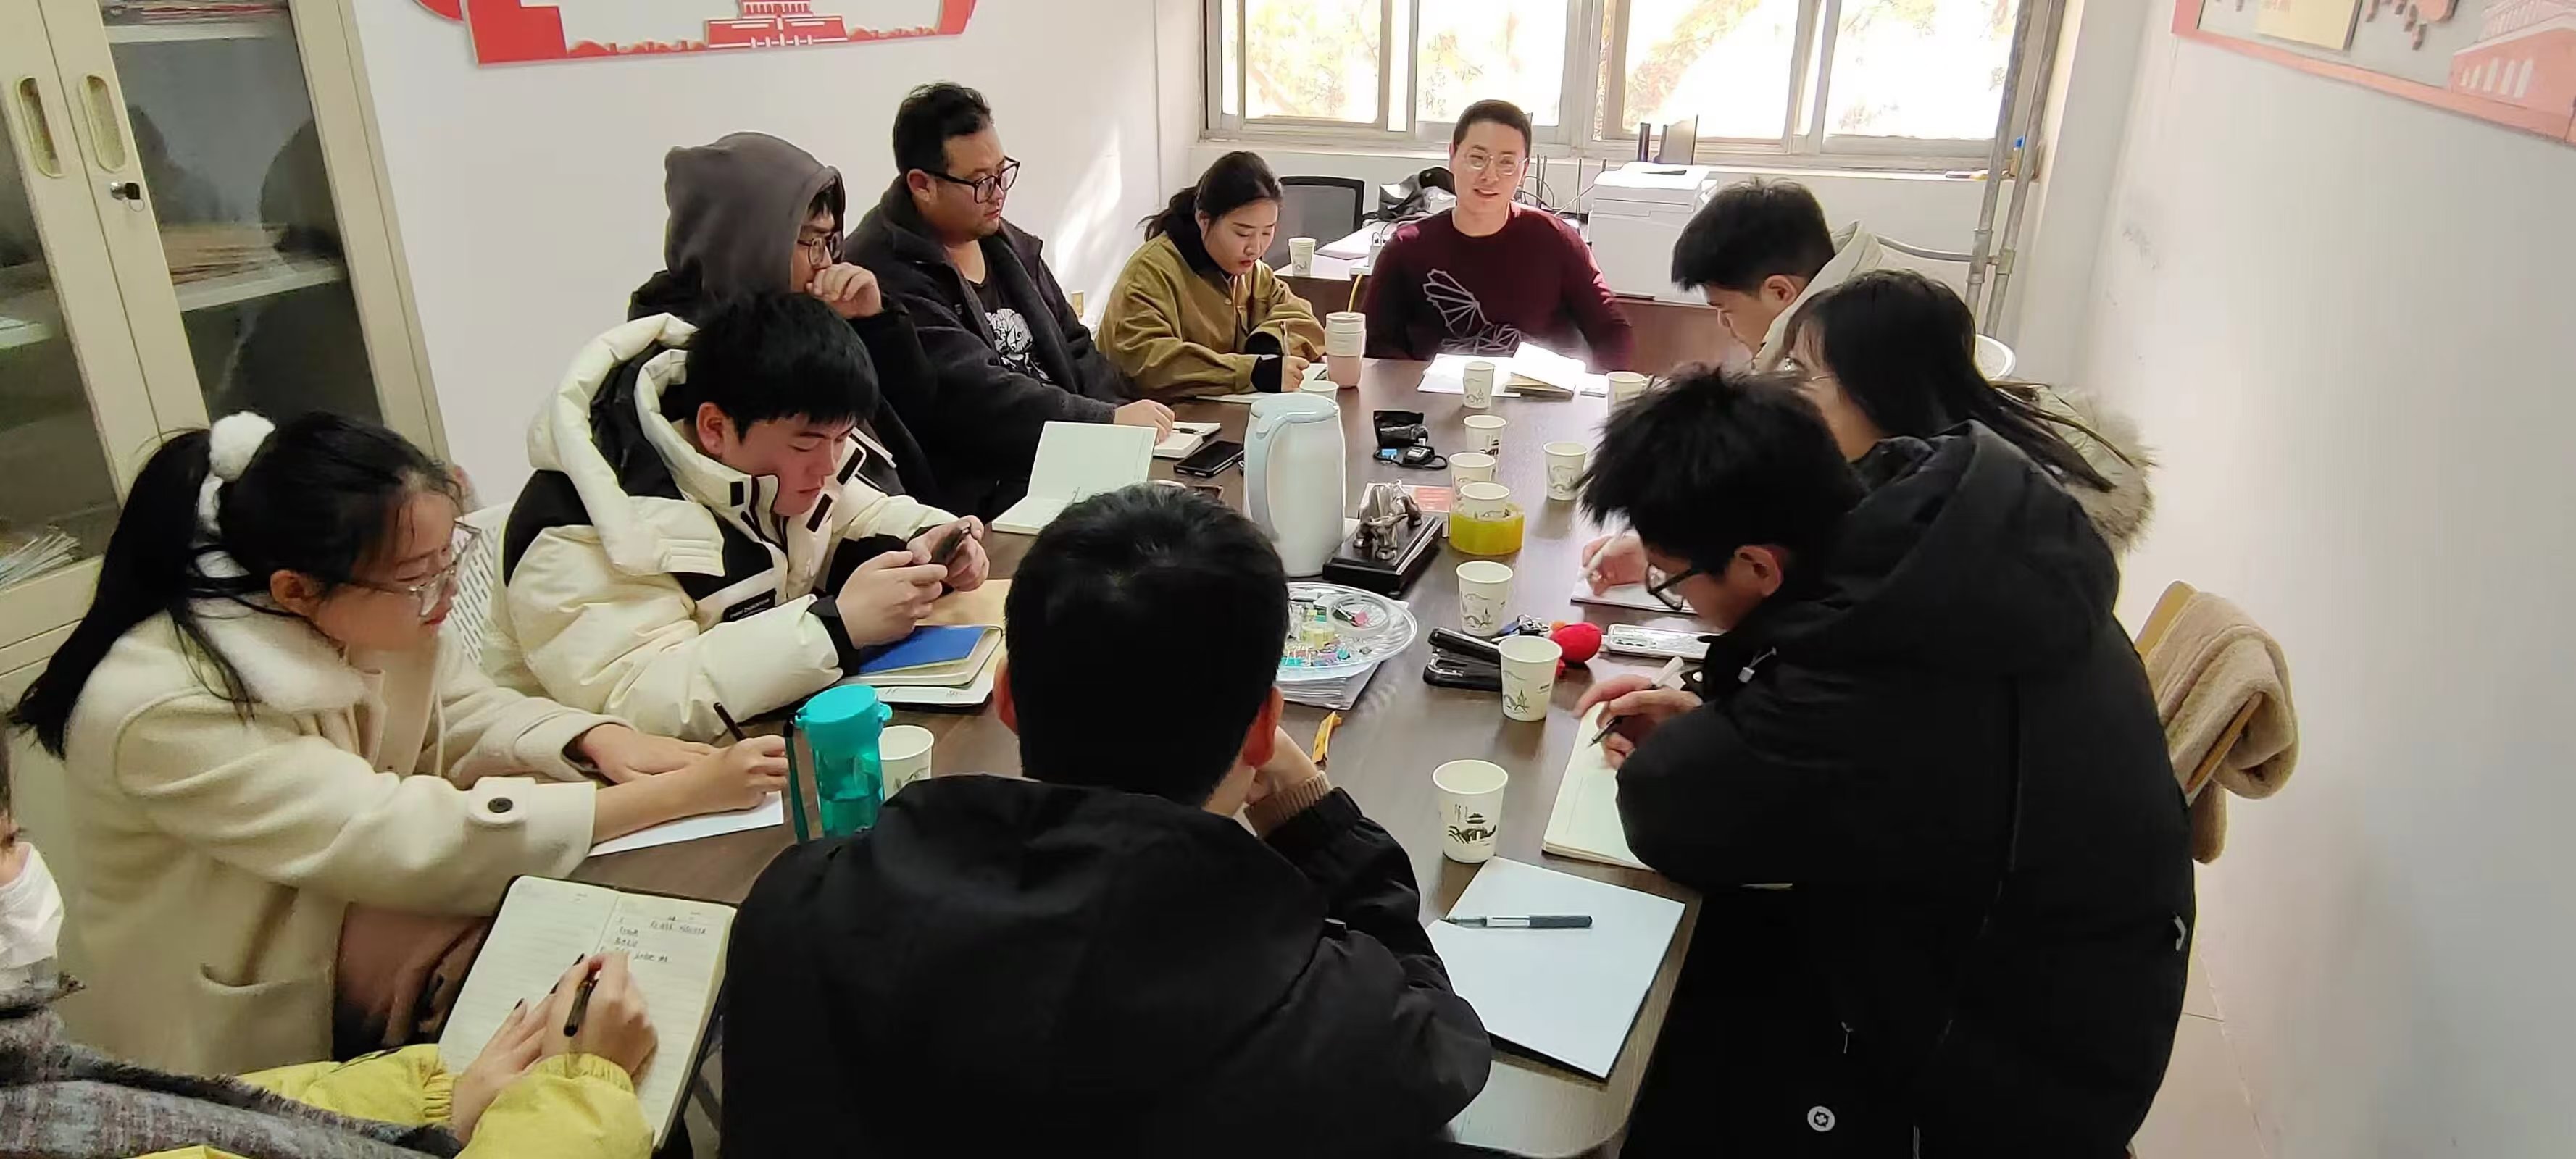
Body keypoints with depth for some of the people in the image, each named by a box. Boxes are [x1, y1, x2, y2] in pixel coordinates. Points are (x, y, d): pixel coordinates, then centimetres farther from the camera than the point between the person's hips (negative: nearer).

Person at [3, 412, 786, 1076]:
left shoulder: (359, 616, -12)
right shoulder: (167, 710, -32)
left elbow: (461, 713, 2)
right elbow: (407, 842, -34)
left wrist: (598, 742, -21)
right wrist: (682, 793, -35)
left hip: (357, 902, 6)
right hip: (254, 1028, -6)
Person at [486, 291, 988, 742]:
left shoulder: (787, 435, -4)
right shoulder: (592, 526, -26)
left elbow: (866, 514, 10)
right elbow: (636, 701, -36)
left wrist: (929, 544, -12)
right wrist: (839, 623, -36)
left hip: (761, 727, 7)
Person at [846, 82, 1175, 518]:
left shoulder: (1013, 247, 16)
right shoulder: (886, 273, -13)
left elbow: (1075, 350, 19)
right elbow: (975, 396, -20)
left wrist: (1131, 415, 0)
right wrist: (1109, 421, -19)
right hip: (979, 498, -9)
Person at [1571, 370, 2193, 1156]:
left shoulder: (1885, 684, -39)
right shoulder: (1932, 517, -13)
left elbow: (1668, 815, -23)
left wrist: (1671, 752, -4)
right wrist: (1709, 719, -1)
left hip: (2003, 1075, -7)